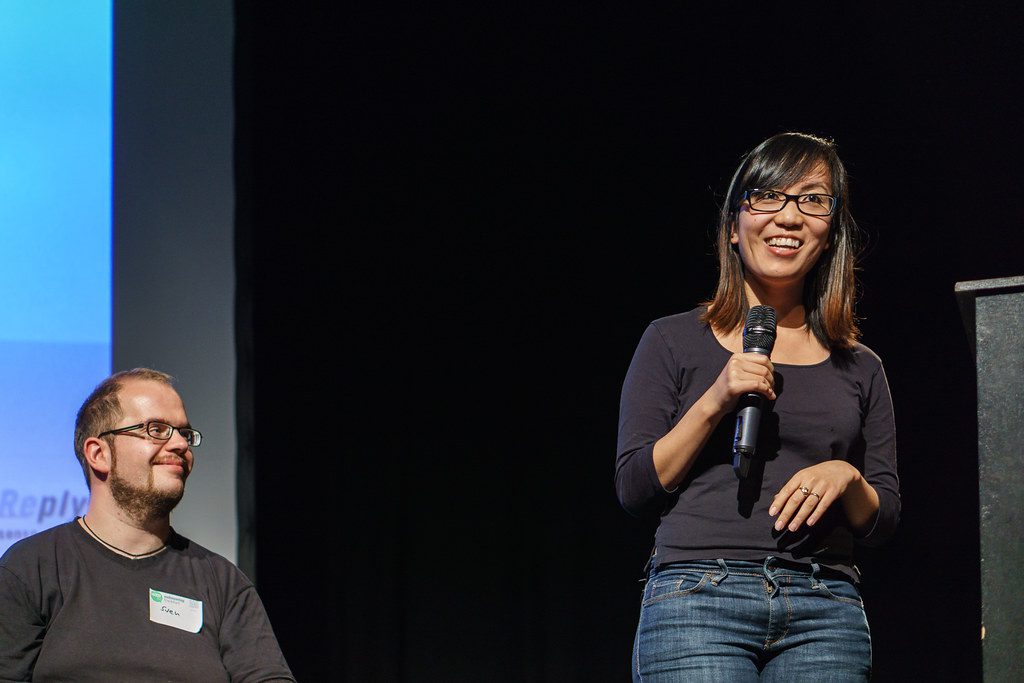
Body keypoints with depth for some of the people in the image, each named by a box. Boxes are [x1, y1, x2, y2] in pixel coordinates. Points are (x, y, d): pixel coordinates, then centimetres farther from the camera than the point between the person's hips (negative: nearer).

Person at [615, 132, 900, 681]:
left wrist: (846, 477, -5)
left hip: (826, 612, 3)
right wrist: (713, 403, -8)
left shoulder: (859, 368, 16)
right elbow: (634, 490, 3)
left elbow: (883, 522, 15)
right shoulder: (674, 342, 9)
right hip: (698, 595, -2)